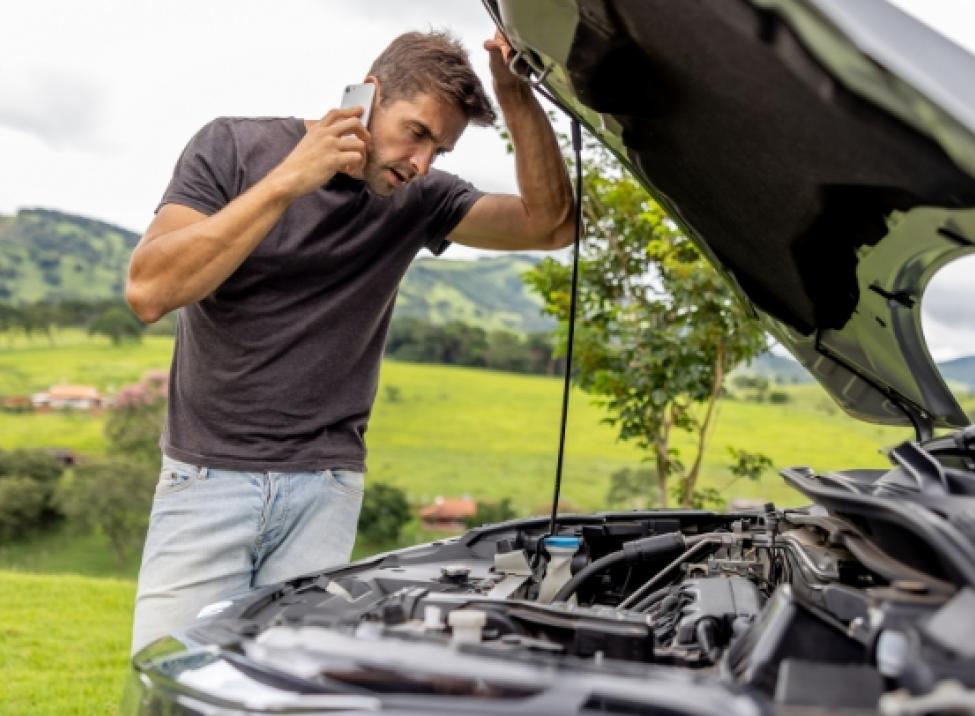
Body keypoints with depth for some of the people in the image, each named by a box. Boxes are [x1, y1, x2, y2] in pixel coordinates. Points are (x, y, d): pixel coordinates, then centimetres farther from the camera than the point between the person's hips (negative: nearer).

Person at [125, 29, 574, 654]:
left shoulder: (417, 201, 4)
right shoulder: (235, 147, -4)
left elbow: (551, 225, -5)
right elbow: (149, 290, -17)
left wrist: (517, 97, -14)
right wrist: (290, 179, -21)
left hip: (325, 489, 2)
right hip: (208, 477, -2)